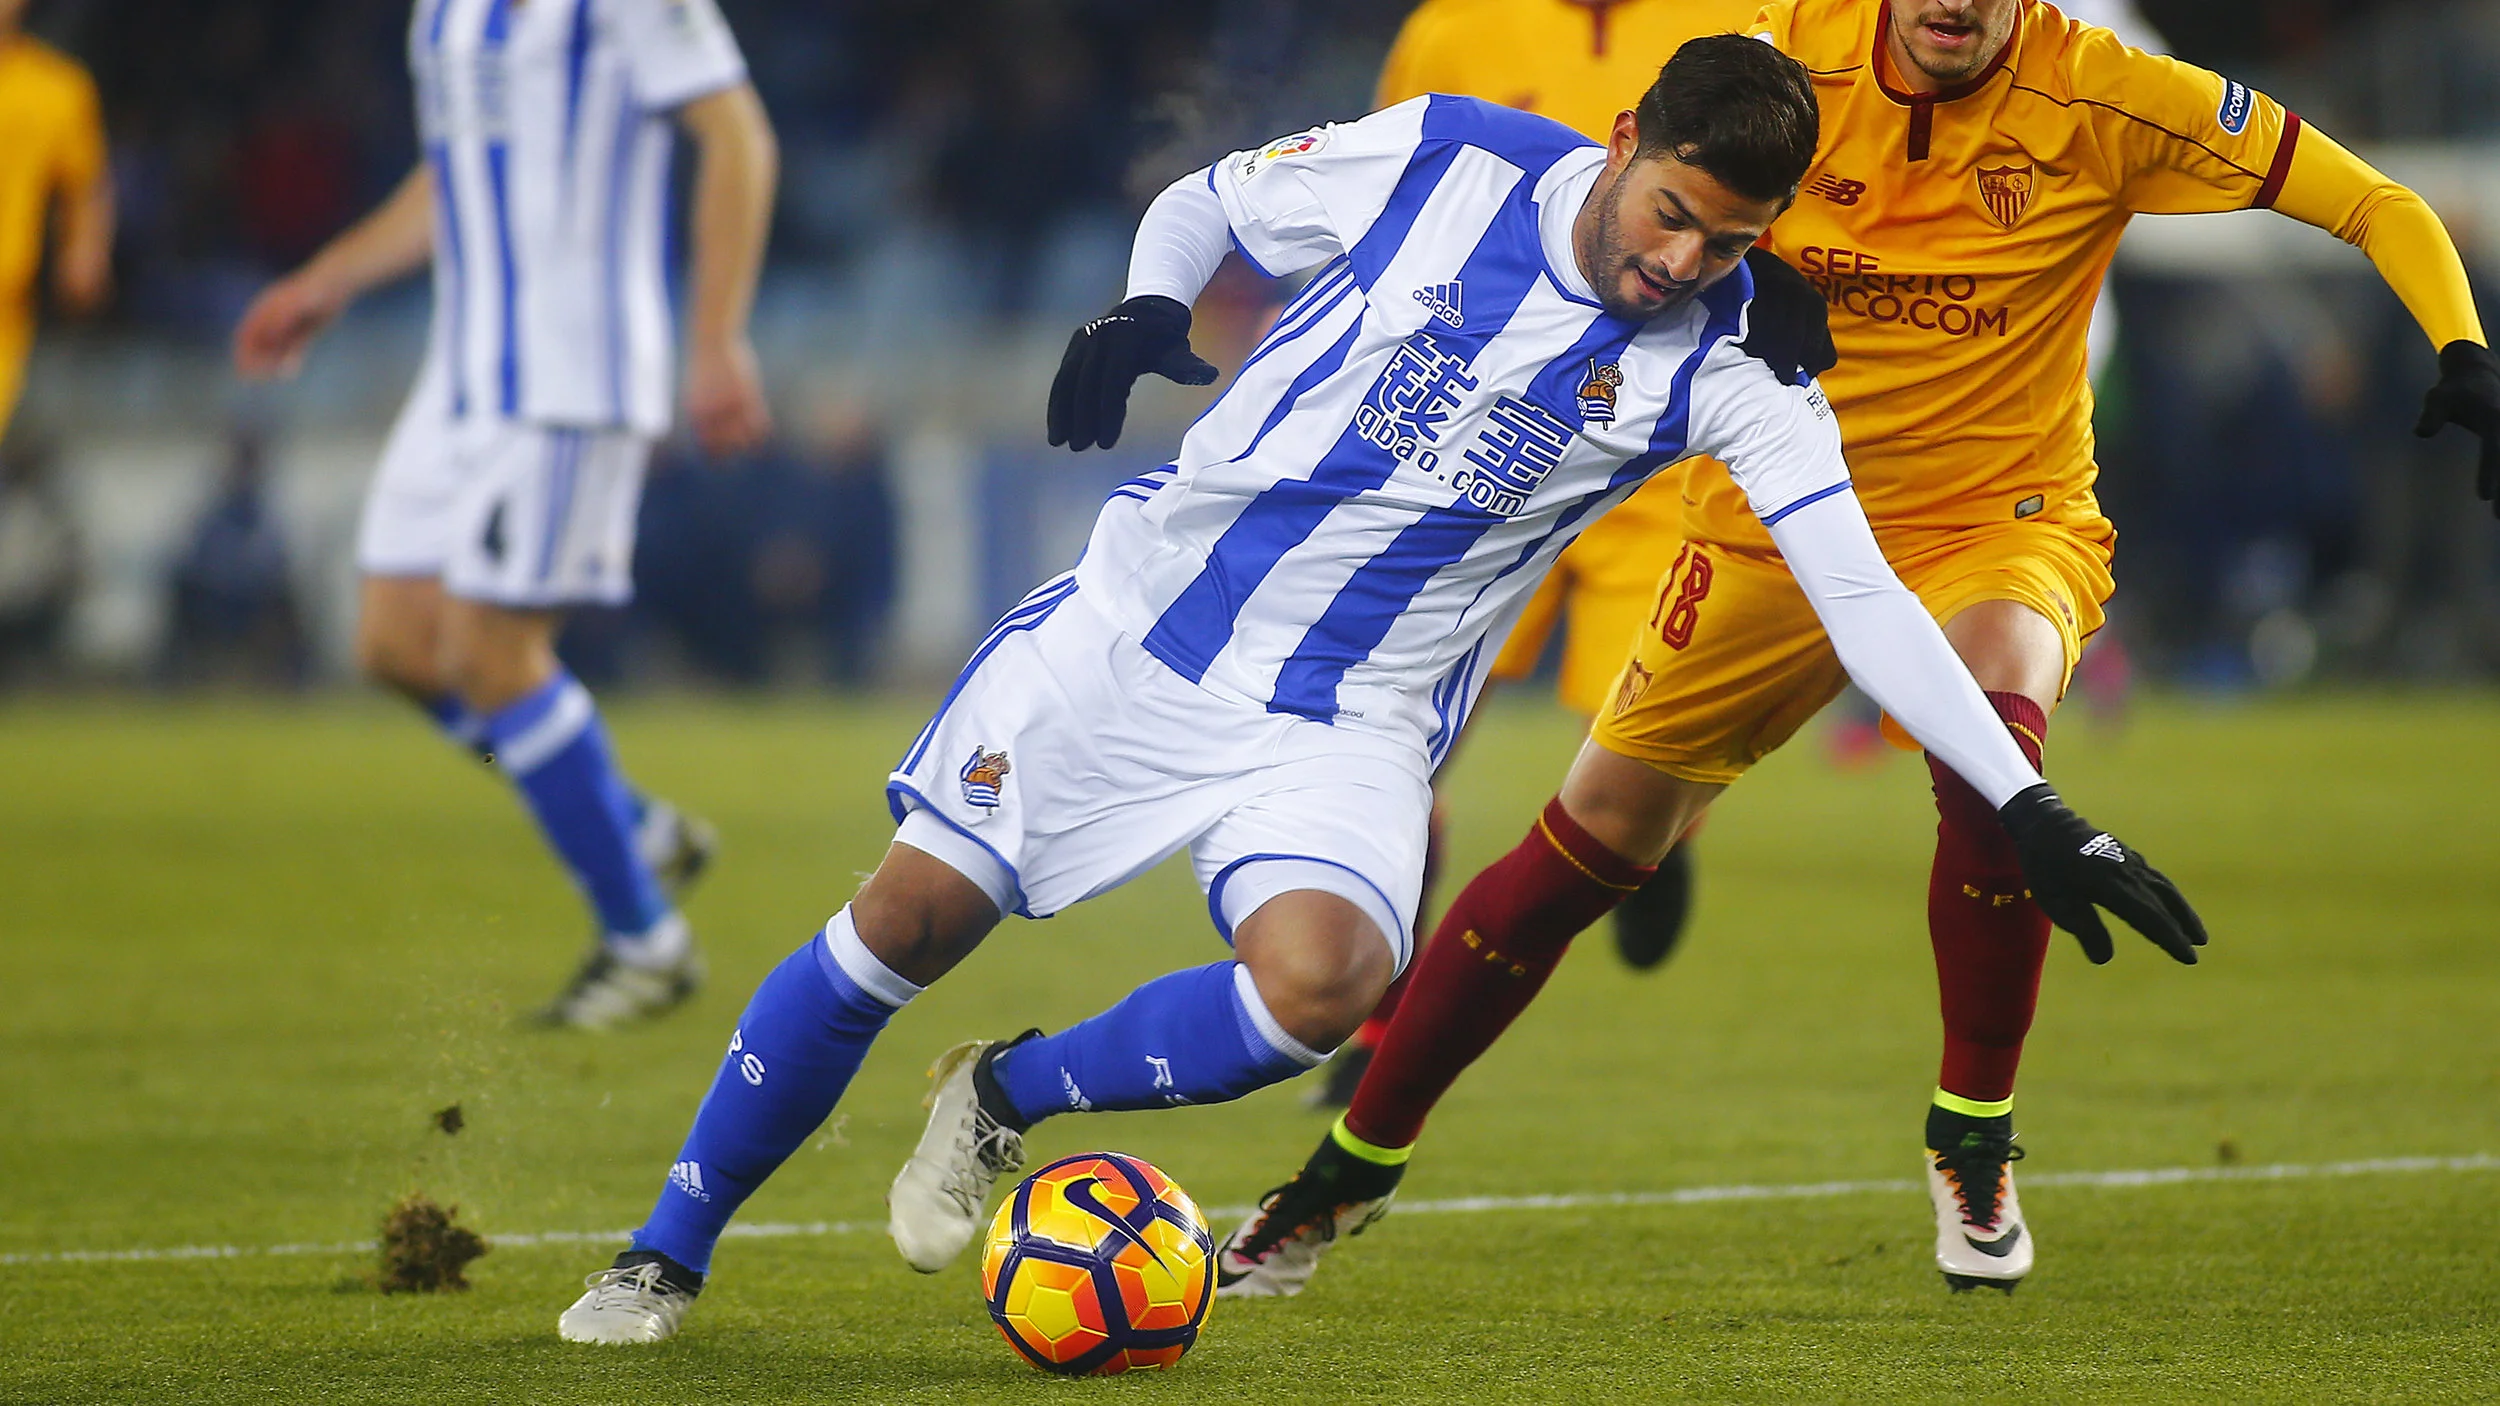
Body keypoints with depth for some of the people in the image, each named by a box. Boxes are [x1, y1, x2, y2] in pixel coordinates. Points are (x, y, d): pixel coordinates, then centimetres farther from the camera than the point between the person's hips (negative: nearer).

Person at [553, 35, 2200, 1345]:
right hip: (1141, 619, 1)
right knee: (909, 919, -4)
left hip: (1348, 723, 0)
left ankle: (1002, 1099, -2)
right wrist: (1145, 306, -14)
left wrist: (2035, 811, -18)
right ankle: (669, 1253, 17)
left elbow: (1864, 594, -12)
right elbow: (1207, 201, 7)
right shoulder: (1444, 160, -9)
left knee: (1320, 981, -30)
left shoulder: (1729, 360, -10)